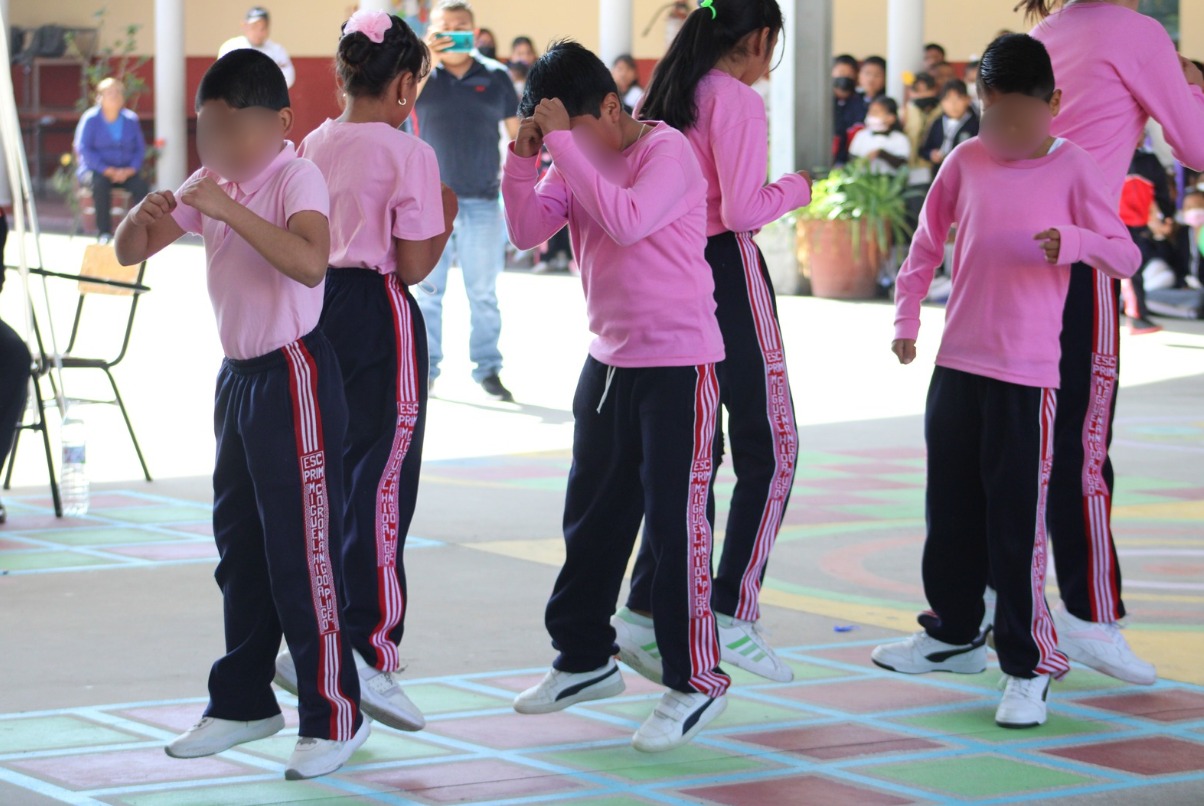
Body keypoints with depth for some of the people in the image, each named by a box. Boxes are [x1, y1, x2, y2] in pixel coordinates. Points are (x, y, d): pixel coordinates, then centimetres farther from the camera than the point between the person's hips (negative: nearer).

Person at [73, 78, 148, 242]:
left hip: (125, 171, 3)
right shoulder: (91, 119, -1)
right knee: (101, 184, -36)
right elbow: (83, 148, -9)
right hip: (96, 170, -3)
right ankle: (104, 232, -32)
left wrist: (129, 170, -14)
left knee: (141, 184, -28)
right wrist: (107, 171, -19)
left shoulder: (131, 119, 9)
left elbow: (140, 149, 6)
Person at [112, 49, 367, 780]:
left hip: (294, 375, -8)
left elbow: (309, 263, -33)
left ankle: (335, 716, 2)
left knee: (303, 552, -6)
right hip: (240, 375, 9)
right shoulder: (210, 184, 9)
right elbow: (131, 252, 11)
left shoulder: (296, 178, -15)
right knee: (240, 547, 16)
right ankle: (244, 702, 27)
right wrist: (145, 215, -11)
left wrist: (231, 211, -36)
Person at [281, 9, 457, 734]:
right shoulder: (408, 155, -11)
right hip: (379, 316, -6)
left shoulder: (315, 147, 8)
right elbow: (413, 266, -12)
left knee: (330, 480, 14)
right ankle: (371, 655, 0)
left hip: (318, 309, 6)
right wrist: (446, 216, 5)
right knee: (383, 483, -1)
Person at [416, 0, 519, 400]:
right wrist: (426, 62, -26)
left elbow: (516, 131, 9)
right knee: (427, 289, 4)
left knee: (483, 292, 4)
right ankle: (424, 368, 10)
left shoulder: (495, 76, 5)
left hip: (482, 203, 0)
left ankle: (488, 368, 11)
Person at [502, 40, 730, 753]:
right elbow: (529, 231, 0)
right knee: (592, 518, 15)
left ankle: (698, 682, 0)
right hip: (611, 360, 8)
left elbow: (626, 221, -31)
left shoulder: (666, 151, -15)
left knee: (677, 521, -7)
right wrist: (524, 159, -14)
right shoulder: (578, 161, 7)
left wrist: (564, 142, -29)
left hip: (680, 363, -8)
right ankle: (588, 659, 30)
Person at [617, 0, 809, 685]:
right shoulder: (740, 102, -13)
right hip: (729, 275, -8)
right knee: (769, 449, 0)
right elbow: (742, 210, -19)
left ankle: (645, 613, 10)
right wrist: (795, 190, -3)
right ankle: (733, 616, -4)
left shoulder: (669, 96, 12)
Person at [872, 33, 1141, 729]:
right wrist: (906, 317, 7)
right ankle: (955, 632, 33)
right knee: (951, 510, 14)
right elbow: (928, 242, 17)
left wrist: (1071, 242, -26)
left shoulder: (1071, 167, -5)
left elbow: (1126, 254, -6)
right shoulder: (966, 162, 6)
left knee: (1017, 518, -7)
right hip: (957, 364, 5)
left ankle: (1028, 666, 0)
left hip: (1027, 374, -5)